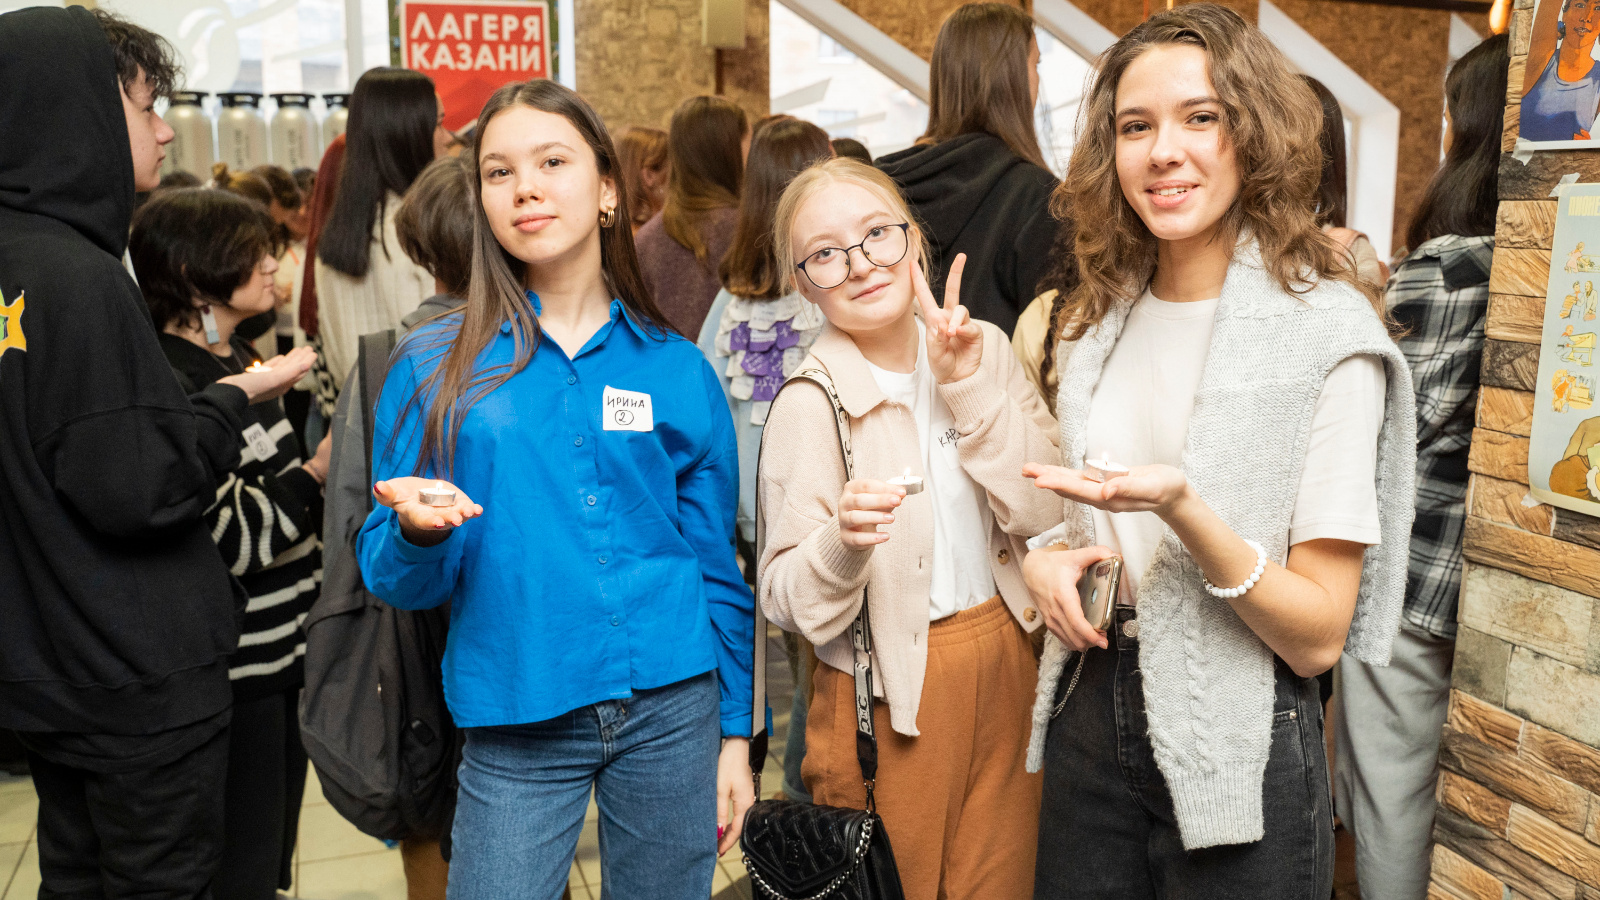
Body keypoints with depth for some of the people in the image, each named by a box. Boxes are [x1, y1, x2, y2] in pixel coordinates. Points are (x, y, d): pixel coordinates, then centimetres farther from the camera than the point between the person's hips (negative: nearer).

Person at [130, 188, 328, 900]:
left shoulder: (239, 360, 11)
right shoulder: (168, 385, -19)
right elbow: (228, 539, -23)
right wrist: (316, 473, -17)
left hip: (284, 649, 9)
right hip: (235, 675, -9)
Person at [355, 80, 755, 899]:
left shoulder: (677, 370, 3)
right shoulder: (435, 368, 0)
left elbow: (717, 566, 7)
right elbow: (394, 580, -1)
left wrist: (735, 735, 7)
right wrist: (419, 534, -23)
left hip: (671, 708, 1)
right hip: (517, 726, -1)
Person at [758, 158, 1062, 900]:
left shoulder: (983, 351, 0)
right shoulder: (809, 404, -13)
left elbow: (1043, 512, -9)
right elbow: (786, 603, -13)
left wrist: (971, 387, -16)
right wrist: (842, 542, -32)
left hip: (1006, 663, 4)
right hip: (889, 691, -4)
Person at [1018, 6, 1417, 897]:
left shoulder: (1326, 332, -14)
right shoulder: (1102, 318, 4)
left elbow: (1317, 636, -15)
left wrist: (1181, 508, -30)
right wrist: (1051, 553, -5)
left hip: (1240, 752, -5)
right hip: (1089, 714, 5)